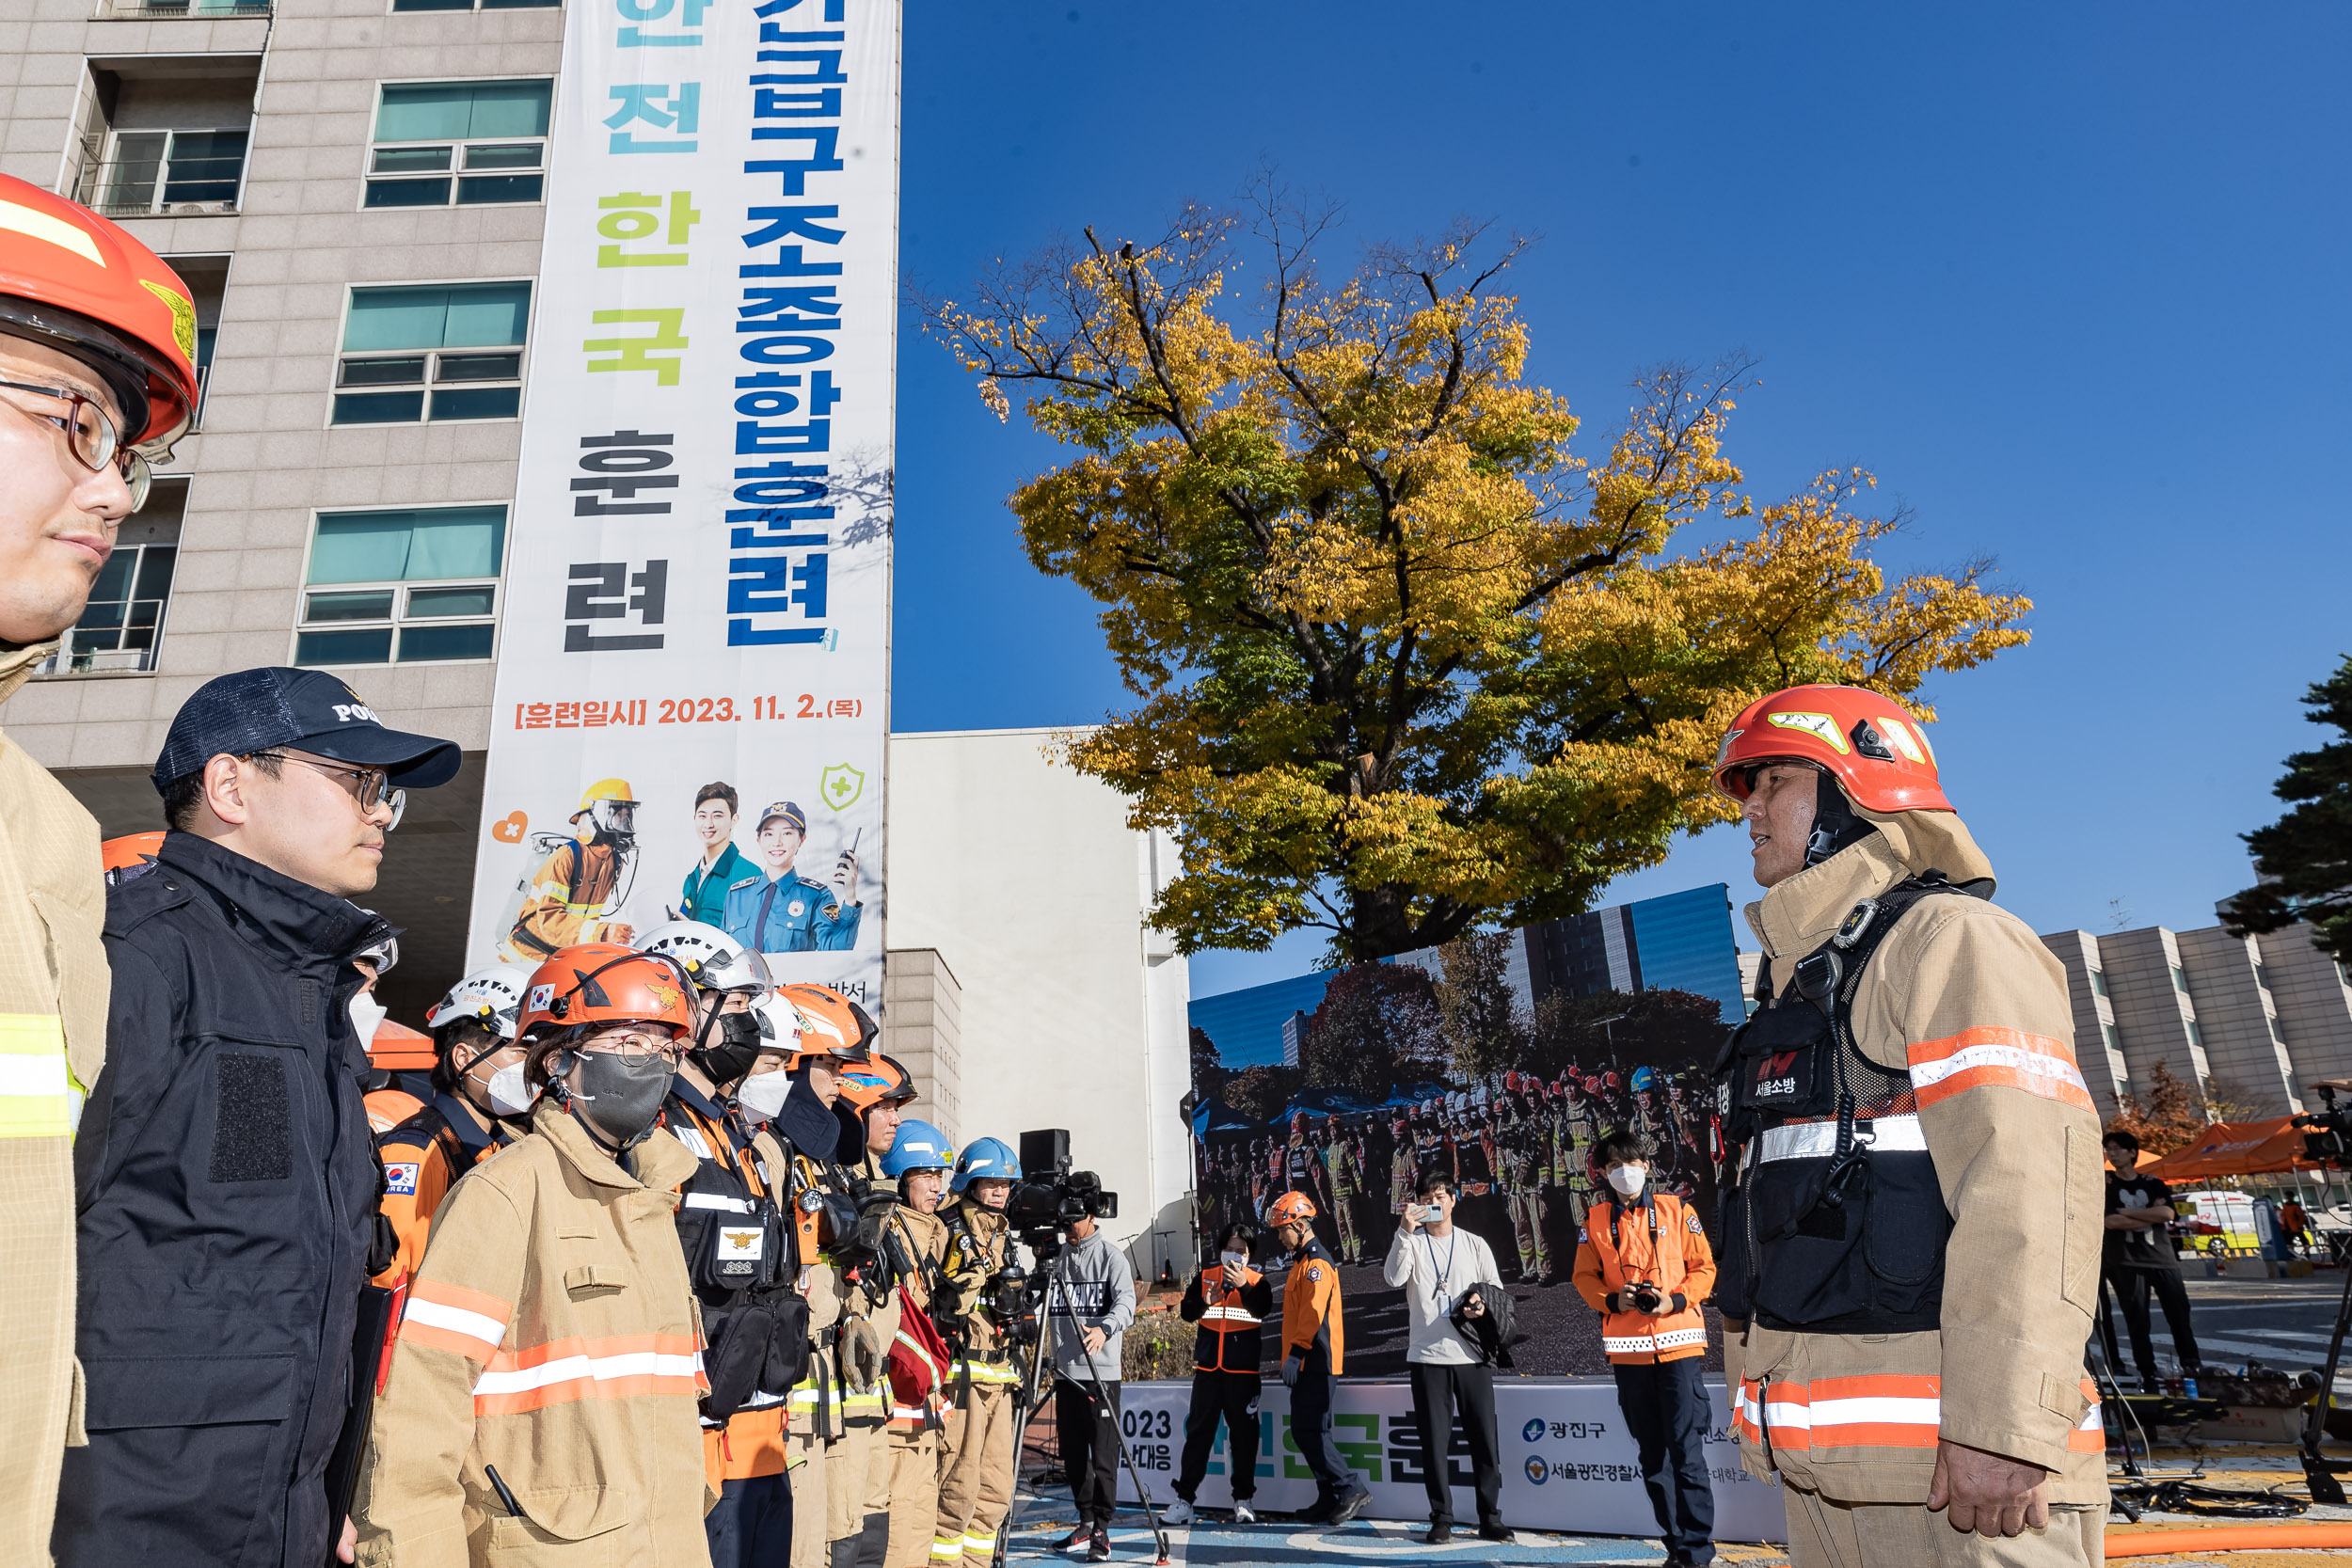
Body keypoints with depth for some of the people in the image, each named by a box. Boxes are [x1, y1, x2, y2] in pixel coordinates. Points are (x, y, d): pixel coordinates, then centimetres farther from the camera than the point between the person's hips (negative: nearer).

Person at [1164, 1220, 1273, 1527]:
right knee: (1199, 1430, 3)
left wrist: (1243, 1286, -31)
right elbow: (1187, 1311, 1)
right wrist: (1205, 1302, -19)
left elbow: (1263, 1310, -16)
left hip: (1244, 1369, -1)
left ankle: (1243, 1500, 13)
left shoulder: (1257, 1281, 3)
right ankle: (1184, 1498, 8)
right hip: (1208, 1367, 1)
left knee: (1243, 1433, 3)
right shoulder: (1205, 1277, 8)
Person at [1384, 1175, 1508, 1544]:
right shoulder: (1411, 1243, 4)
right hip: (1427, 1356, -1)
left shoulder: (1475, 1244, 10)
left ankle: (1490, 1519, 14)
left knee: (1485, 1438, 2)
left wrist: (1485, 1305, -10)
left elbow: (1497, 1290, 12)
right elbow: (1394, 1278, -13)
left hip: (1472, 1355, 1)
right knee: (1434, 1440, 2)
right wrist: (1405, 1232, -21)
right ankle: (1441, 1519, 13)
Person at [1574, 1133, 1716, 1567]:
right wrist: (1612, 1300, -9)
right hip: (1627, 1349, 3)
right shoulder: (1595, 1220, 8)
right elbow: (1584, 1276, 10)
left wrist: (1675, 1300, -12)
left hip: (1678, 1344, -3)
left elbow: (1704, 1267, 3)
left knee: (1687, 1452, -7)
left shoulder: (1676, 1210, 3)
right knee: (1652, 1455, 10)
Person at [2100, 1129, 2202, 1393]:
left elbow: (2168, 1213, -7)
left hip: (2162, 1256, 3)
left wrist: (2128, 1213, -10)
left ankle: (2192, 1366, 17)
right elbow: (2109, 1221, -11)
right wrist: (2152, 1217, -7)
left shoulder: (2152, 1183, 10)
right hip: (2127, 1261, -2)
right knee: (2137, 1319, -4)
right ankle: (2148, 1375, 2)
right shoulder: (2105, 1184, 3)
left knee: (2180, 1312, 3)